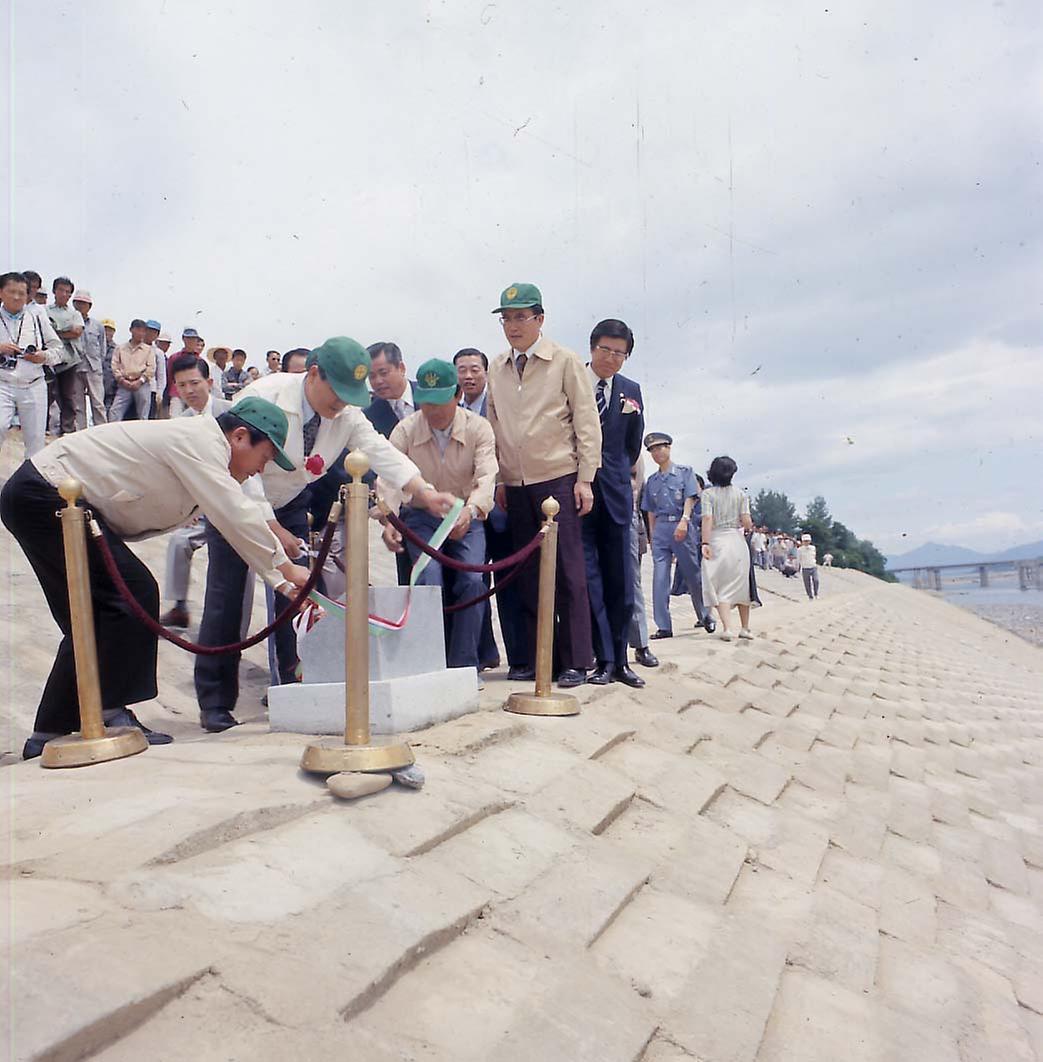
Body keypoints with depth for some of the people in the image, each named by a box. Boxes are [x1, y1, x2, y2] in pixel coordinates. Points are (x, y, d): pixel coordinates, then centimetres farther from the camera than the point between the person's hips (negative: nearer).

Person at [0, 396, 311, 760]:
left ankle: (48, 733, 18)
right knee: (135, 594, -14)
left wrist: (283, 583, 8)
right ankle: (110, 716, -5)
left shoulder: (202, 458, 13)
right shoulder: (199, 440, -18)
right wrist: (286, 568, -15)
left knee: (94, 615, 11)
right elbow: (235, 516, -24)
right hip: (44, 496, -11)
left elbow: (241, 520, 13)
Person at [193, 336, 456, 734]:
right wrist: (274, 530, -29)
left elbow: (381, 453, -22)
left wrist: (424, 493, -37)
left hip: (289, 503, 5)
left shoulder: (348, 414, -11)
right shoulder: (263, 398, -27)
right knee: (226, 597, -7)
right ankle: (214, 703, 3)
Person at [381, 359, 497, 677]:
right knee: (430, 581, -22)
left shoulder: (478, 427, -10)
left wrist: (469, 511, -45)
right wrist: (387, 520, -38)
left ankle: (464, 665, -6)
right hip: (421, 516, 0)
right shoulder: (405, 430, -7)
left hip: (466, 516, 0)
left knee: (472, 580, -21)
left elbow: (486, 477, -24)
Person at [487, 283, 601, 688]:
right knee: (529, 574, 6)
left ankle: (576, 662, 2)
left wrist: (585, 478, -8)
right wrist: (499, 479, 10)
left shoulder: (565, 361, 1)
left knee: (567, 571, -4)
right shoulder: (497, 368, 13)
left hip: (558, 478, -4)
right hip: (516, 483, 5)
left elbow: (587, 422, -1)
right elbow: (494, 426, 16)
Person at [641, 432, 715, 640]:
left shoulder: (684, 472, 5)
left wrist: (684, 520, -21)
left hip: (680, 526, -3)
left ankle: (704, 616, 24)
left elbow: (690, 498, -6)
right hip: (660, 529, 3)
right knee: (660, 577, -5)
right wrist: (653, 535, 11)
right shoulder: (651, 480, 16)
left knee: (692, 574, 5)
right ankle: (663, 626, -3)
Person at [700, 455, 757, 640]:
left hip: (717, 541, -2)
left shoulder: (708, 493, -2)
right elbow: (747, 523, -3)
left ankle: (726, 628, -13)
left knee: (720, 586, 2)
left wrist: (705, 544, -15)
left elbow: (707, 519, -13)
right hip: (738, 541, 2)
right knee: (741, 583, 14)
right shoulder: (741, 494, 4)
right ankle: (745, 628, 22)